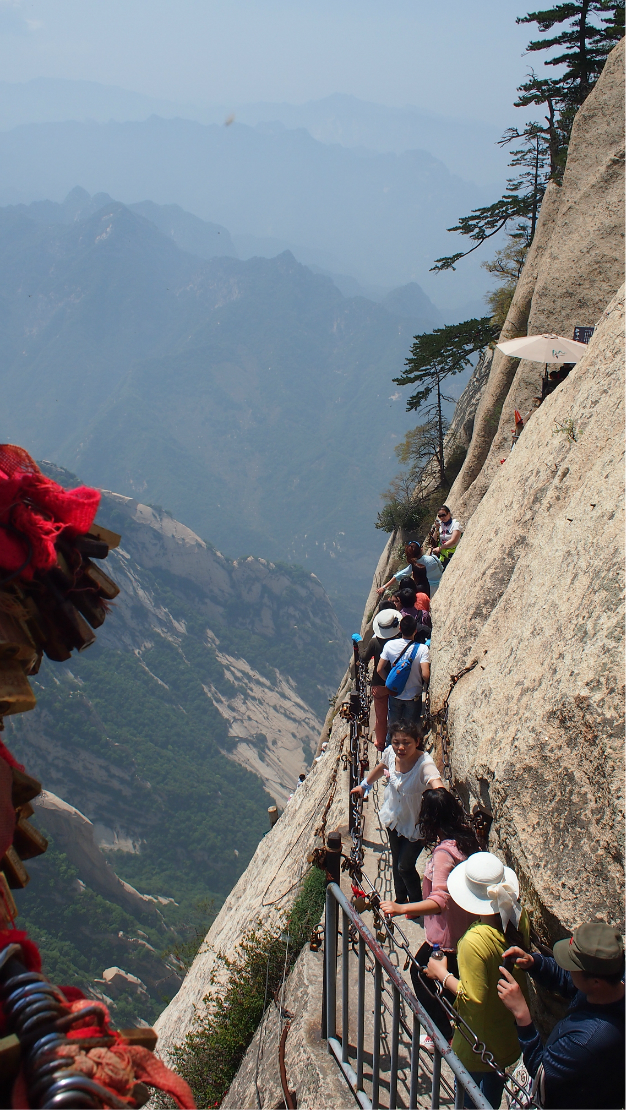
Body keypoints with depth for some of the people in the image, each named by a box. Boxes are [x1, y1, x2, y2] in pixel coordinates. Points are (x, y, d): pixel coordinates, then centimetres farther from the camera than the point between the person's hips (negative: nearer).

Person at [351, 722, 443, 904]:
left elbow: (437, 785, -55)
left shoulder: (424, 763, -36)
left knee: (405, 866, 5)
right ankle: (400, 899, 46)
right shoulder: (390, 753, -19)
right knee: (396, 861, 22)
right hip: (394, 817, 5)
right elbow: (381, 767, 6)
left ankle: (417, 903, 33)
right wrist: (364, 785, 21)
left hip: (416, 823, -5)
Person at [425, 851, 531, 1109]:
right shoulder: (518, 916, -15)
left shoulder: (474, 942, -36)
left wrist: (442, 974, -15)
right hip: (511, 1028, 7)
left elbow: (473, 998, -27)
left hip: (481, 1041, -7)